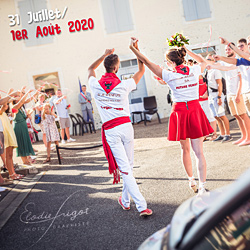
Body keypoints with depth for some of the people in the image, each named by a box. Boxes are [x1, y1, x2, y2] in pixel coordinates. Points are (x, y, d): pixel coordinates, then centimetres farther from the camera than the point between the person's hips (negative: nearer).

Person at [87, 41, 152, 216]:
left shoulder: (96, 86, -3)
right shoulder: (124, 85, -5)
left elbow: (91, 69, 21)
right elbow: (141, 71, 12)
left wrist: (104, 55, 23)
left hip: (110, 131, 0)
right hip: (126, 126, 1)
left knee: (124, 168, -4)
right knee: (129, 165, 16)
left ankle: (141, 206, -7)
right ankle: (125, 200, 30)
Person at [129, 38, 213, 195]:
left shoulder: (169, 75, -9)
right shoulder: (194, 71, 1)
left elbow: (147, 62, -4)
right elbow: (204, 62, 26)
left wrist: (133, 48, 4)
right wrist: (187, 51, 27)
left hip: (180, 111, -2)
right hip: (195, 109, 2)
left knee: (185, 149, 17)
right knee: (199, 151, 0)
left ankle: (191, 180, 31)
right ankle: (202, 186, -1)